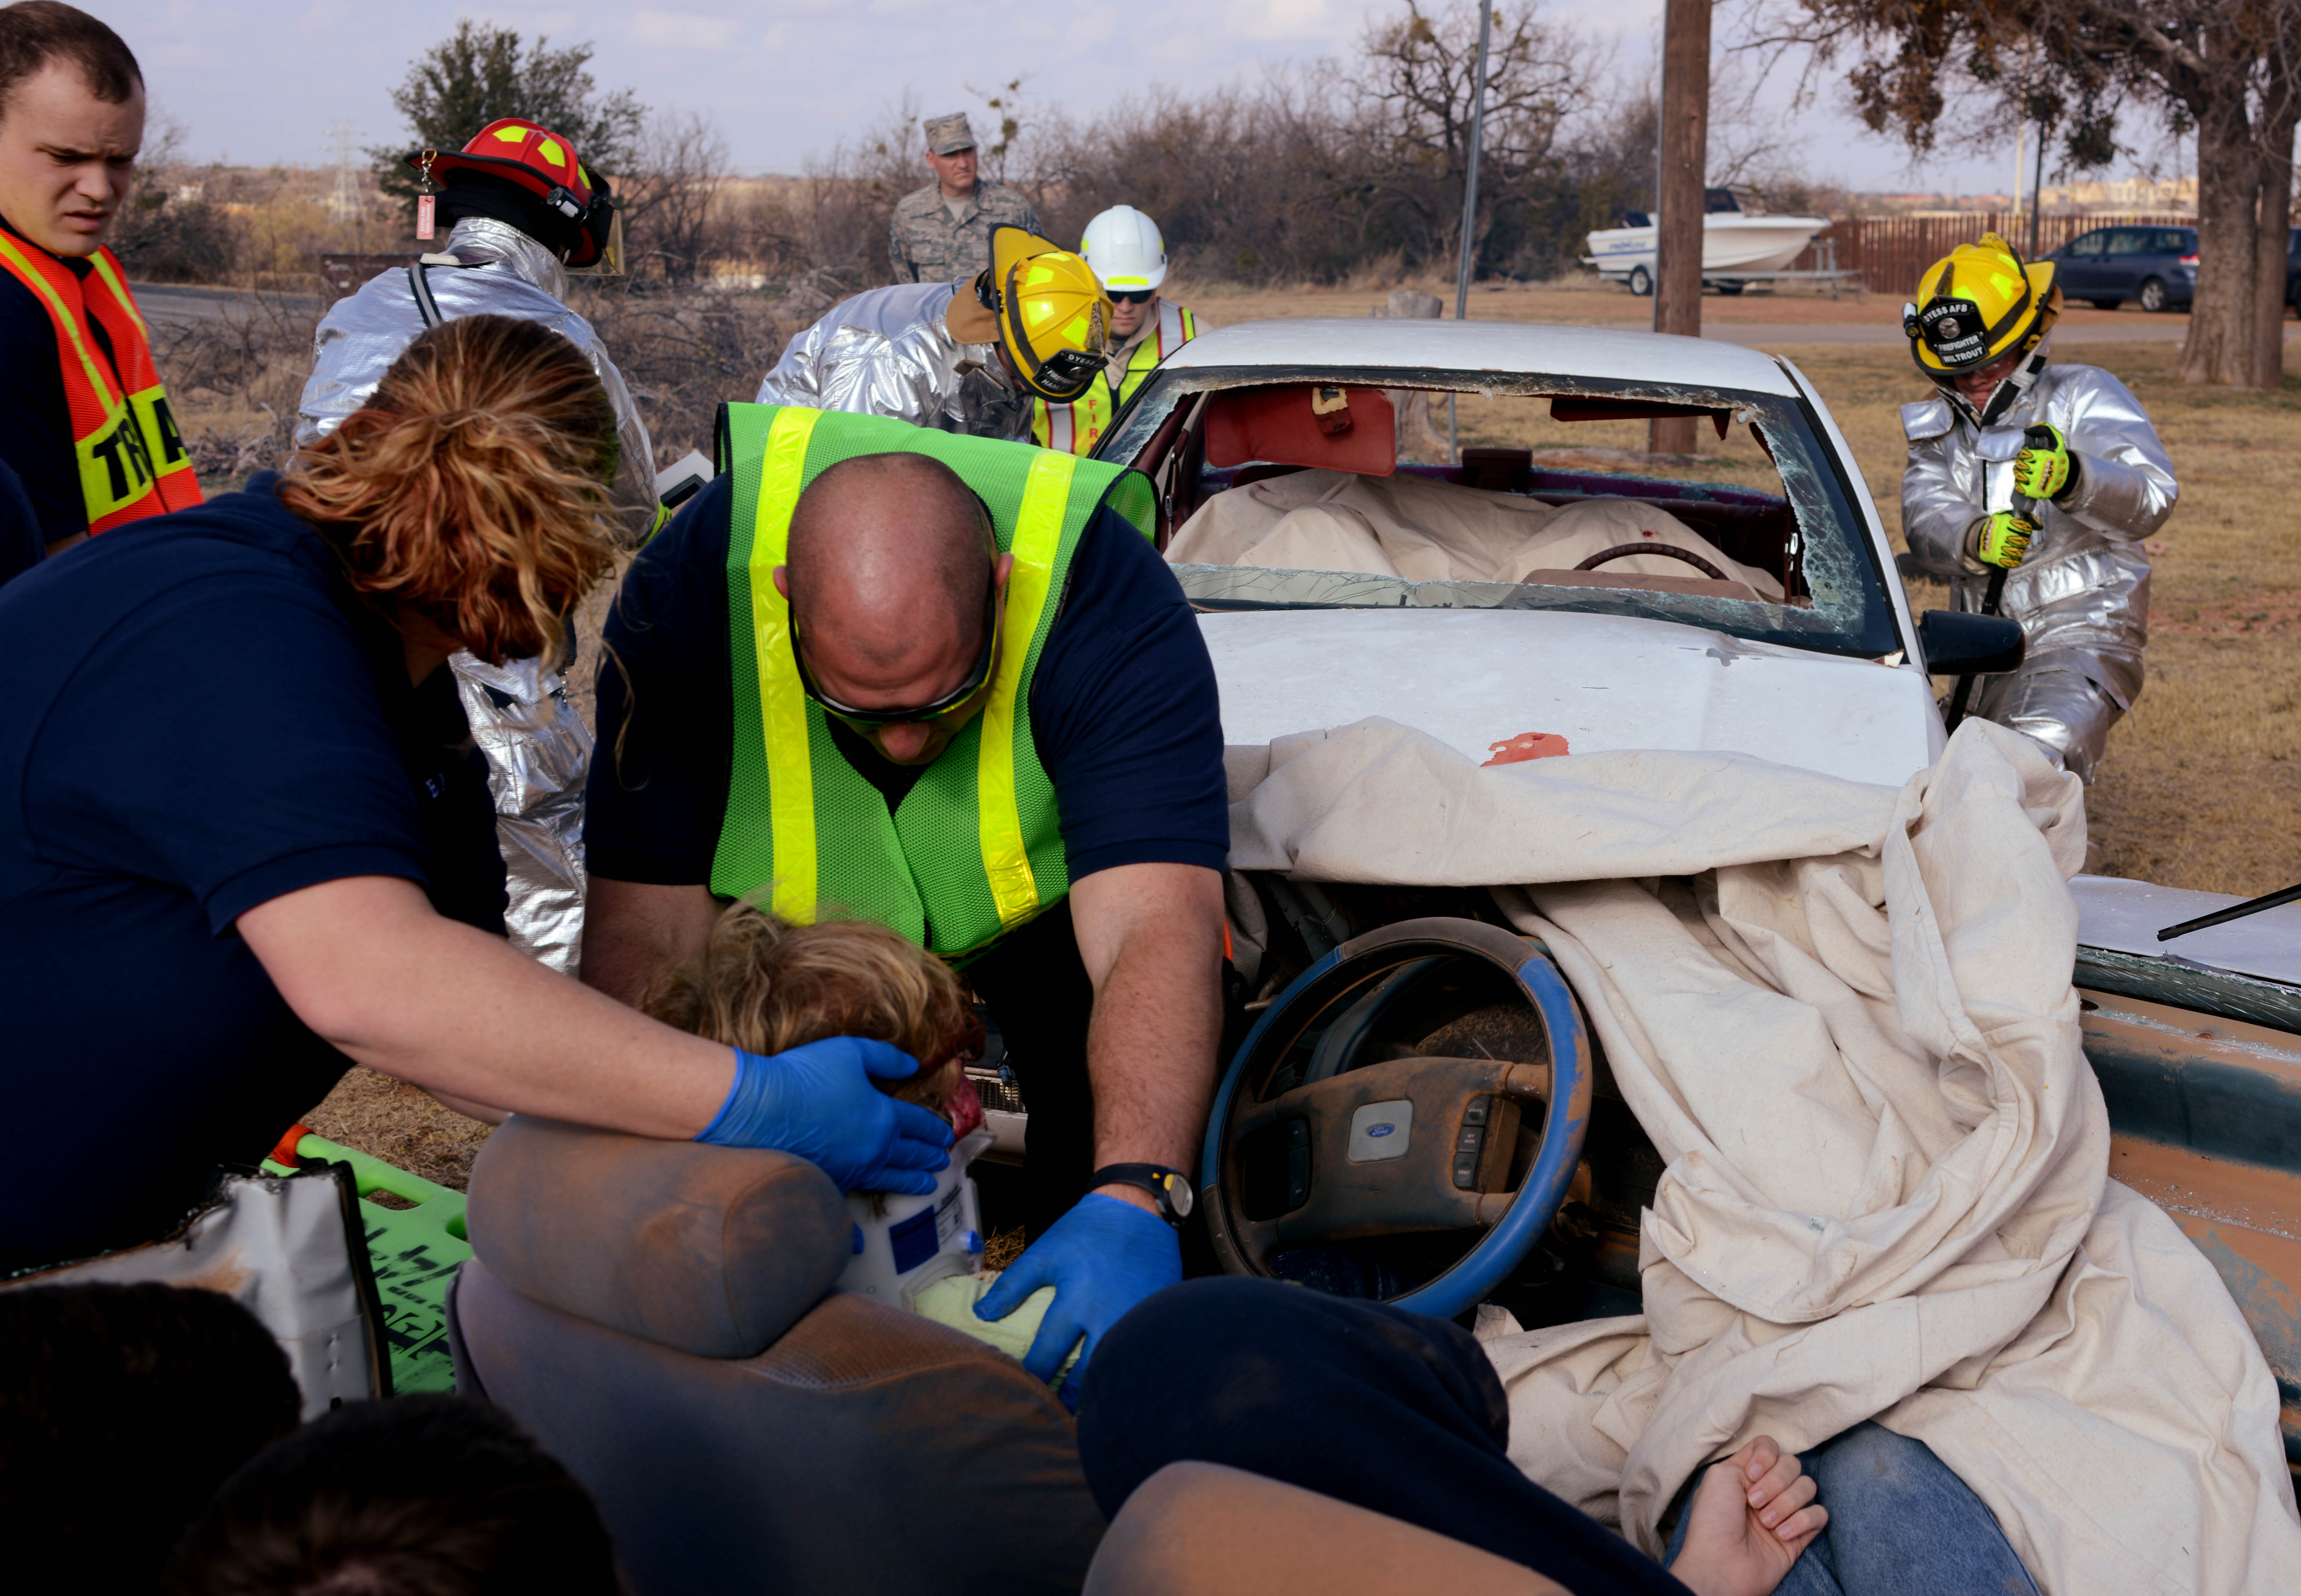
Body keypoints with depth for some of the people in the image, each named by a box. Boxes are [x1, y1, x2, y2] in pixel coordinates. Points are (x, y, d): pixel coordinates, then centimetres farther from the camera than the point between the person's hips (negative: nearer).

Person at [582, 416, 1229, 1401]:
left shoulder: (1111, 607, -38)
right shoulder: (687, 589, -35)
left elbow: (1155, 932, -48)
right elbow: (647, 931, -33)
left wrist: (1133, 1200, -62)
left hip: (1051, 885, 0)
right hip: (795, 895, 1)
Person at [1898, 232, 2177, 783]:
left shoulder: (2084, 397, -4)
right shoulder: (1940, 425, 13)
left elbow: (2152, 498, -20)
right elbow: (1925, 515, -7)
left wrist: (2073, 478, -42)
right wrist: (1973, 540, -32)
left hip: (2080, 638, -7)